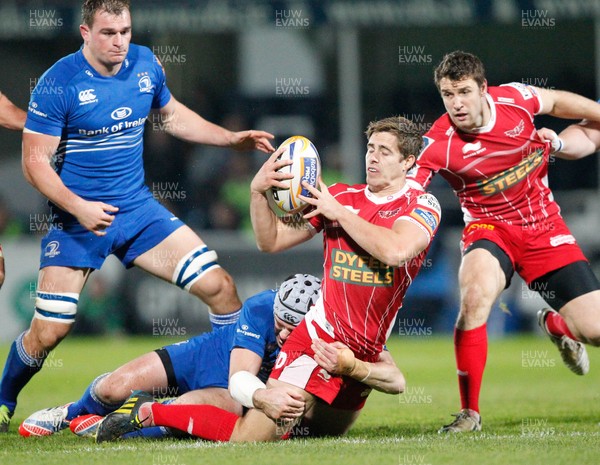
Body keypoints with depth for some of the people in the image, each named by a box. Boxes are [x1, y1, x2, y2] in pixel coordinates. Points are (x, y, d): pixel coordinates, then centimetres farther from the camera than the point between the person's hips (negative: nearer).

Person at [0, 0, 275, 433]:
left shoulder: (145, 64, 1)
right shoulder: (58, 83, -16)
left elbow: (173, 114, 21)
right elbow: (35, 161, -14)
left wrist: (232, 138, 12)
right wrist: (78, 207, -26)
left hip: (138, 208, 4)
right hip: (78, 218, -4)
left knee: (219, 286, -8)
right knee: (48, 331, -7)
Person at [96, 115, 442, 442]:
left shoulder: (422, 205, -2)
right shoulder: (340, 195, 3)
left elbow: (395, 250, -24)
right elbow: (271, 241, 4)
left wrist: (339, 212, -17)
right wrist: (258, 191, -12)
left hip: (364, 357, 2)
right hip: (319, 342, -2)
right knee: (247, 438, -12)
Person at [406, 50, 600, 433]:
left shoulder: (514, 99, -13)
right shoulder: (438, 145, -21)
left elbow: (559, 101, 9)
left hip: (545, 227, 3)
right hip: (490, 229, -3)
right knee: (476, 294, -36)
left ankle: (555, 325, 35)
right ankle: (470, 413, -22)